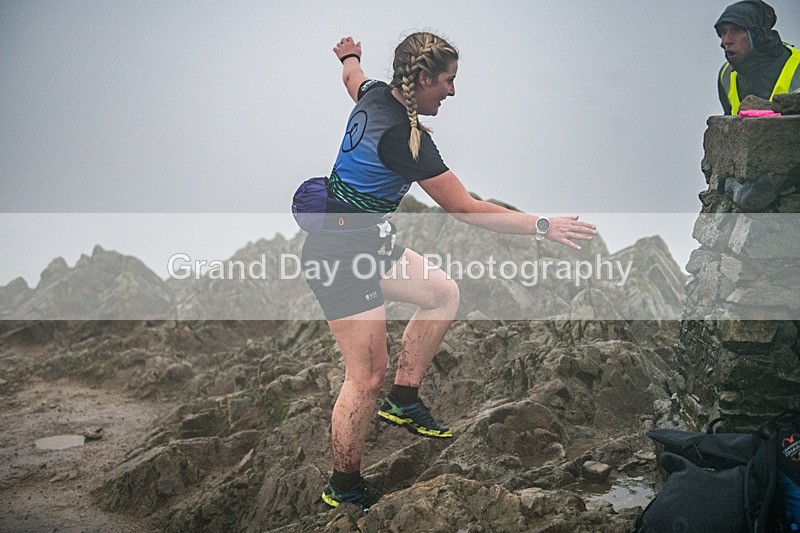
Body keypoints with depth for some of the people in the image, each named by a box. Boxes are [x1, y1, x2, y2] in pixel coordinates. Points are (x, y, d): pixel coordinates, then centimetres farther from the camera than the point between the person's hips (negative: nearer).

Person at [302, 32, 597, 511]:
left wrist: (350, 55, 54)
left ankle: (403, 401, 21)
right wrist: (543, 226, -18)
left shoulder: (375, 95, 1)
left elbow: (352, 77, 29)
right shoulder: (404, 137, -24)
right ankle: (344, 488, 13)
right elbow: (465, 209, -22)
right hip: (341, 257, -10)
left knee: (443, 293, 16)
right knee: (367, 376, -3)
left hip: (369, 244, 10)